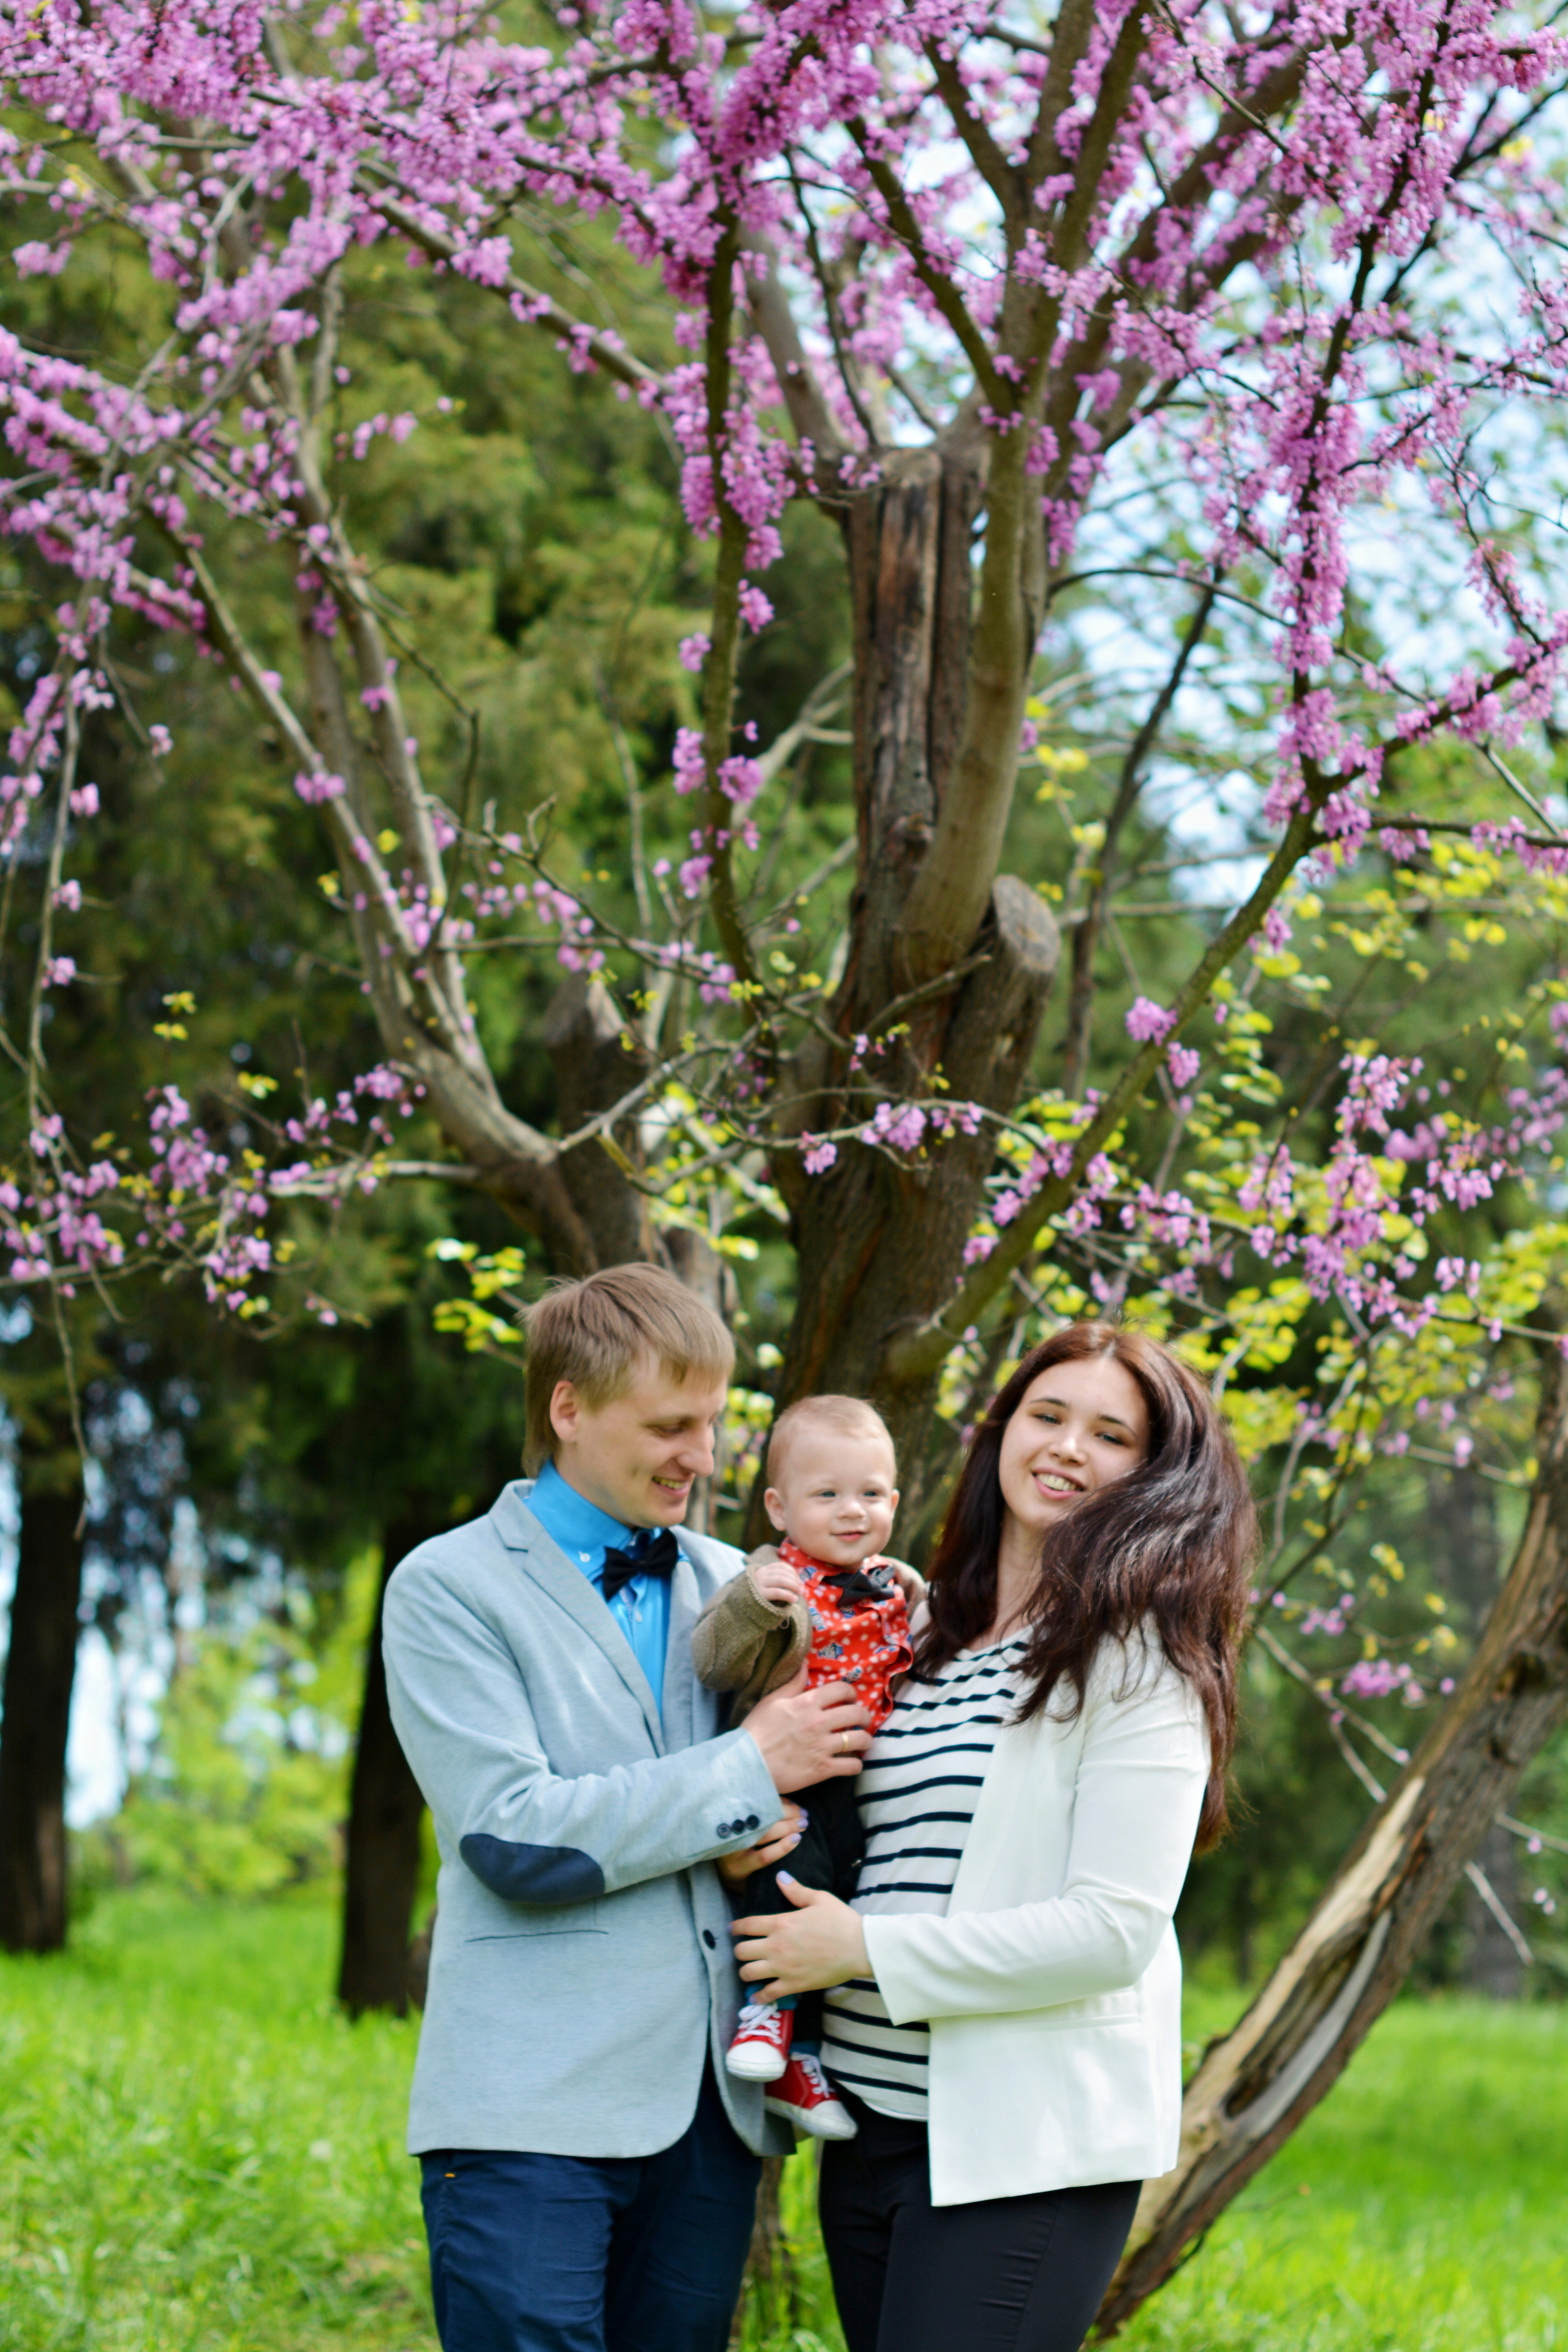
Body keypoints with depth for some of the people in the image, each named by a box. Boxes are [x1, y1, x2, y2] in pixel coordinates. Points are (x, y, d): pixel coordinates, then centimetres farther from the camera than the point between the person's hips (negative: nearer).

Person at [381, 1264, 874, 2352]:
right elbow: (512, 1834, -13)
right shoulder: (449, 1589, -1)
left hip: (712, 2100, 5)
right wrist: (747, 1773, -10)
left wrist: (776, 1832, -3)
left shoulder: (734, 1585, 17)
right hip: (534, 2106, -5)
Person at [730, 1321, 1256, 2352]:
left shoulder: (1137, 1658, -6)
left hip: (1026, 2149, -7)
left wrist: (869, 1949, -12)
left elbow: (1115, 1928, -15)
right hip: (871, 2129, 7)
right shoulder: (914, 1630, 14)